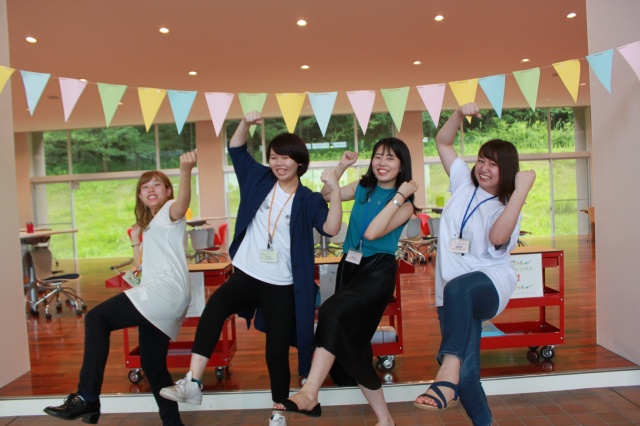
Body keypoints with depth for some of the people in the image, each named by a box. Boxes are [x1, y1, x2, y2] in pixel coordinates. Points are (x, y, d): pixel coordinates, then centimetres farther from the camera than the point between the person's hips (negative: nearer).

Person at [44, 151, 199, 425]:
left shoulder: (169, 212, 4)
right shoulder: (150, 225, 31)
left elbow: (182, 204, -25)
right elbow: (142, 268, 30)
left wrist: (185, 171, -41)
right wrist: (136, 241, 25)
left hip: (167, 289, -10)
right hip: (159, 295, 10)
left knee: (96, 318, -18)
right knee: (151, 364, 11)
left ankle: (87, 398, -19)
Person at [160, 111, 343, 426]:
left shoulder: (309, 200, -2)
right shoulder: (260, 180, 7)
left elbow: (331, 229, -18)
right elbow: (236, 149, 10)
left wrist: (335, 191, -29)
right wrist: (246, 123, -8)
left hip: (282, 286, -2)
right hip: (246, 275, 2)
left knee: (277, 351, 5)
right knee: (216, 304, -31)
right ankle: (192, 383, -29)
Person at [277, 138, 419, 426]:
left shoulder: (405, 205, -3)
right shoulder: (362, 188, 11)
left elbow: (372, 232, -17)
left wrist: (399, 195, -16)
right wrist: (341, 167, 4)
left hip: (378, 271, -6)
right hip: (350, 267, 6)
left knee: (332, 311, -31)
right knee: (352, 342, 5)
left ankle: (309, 394, -29)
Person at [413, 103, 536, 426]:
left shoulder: (507, 206, 3)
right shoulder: (464, 183, 14)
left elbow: (497, 237, -20)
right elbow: (442, 142, 17)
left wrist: (521, 191, -20)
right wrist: (460, 114, 0)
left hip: (490, 283, -4)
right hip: (454, 296, 4)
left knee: (457, 288, -42)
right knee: (466, 374, 2)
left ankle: (448, 370, -51)